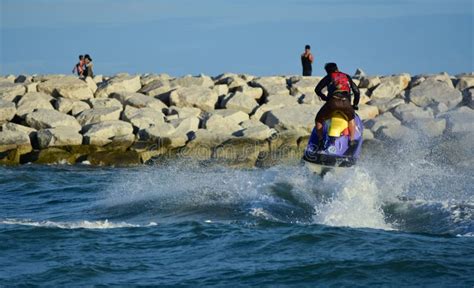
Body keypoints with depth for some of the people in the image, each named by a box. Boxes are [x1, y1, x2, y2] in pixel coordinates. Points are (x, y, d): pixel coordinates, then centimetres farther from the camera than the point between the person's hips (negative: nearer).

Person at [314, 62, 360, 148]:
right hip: (346, 102, 2)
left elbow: (317, 89, 19)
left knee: (319, 119, 18)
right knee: (351, 119, 32)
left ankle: (320, 141, 7)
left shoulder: (329, 77, 23)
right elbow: (357, 91, 27)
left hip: (333, 101, -2)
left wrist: (324, 97, 36)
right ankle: (352, 141, 25)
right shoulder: (347, 77, 29)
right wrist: (355, 104, 39)